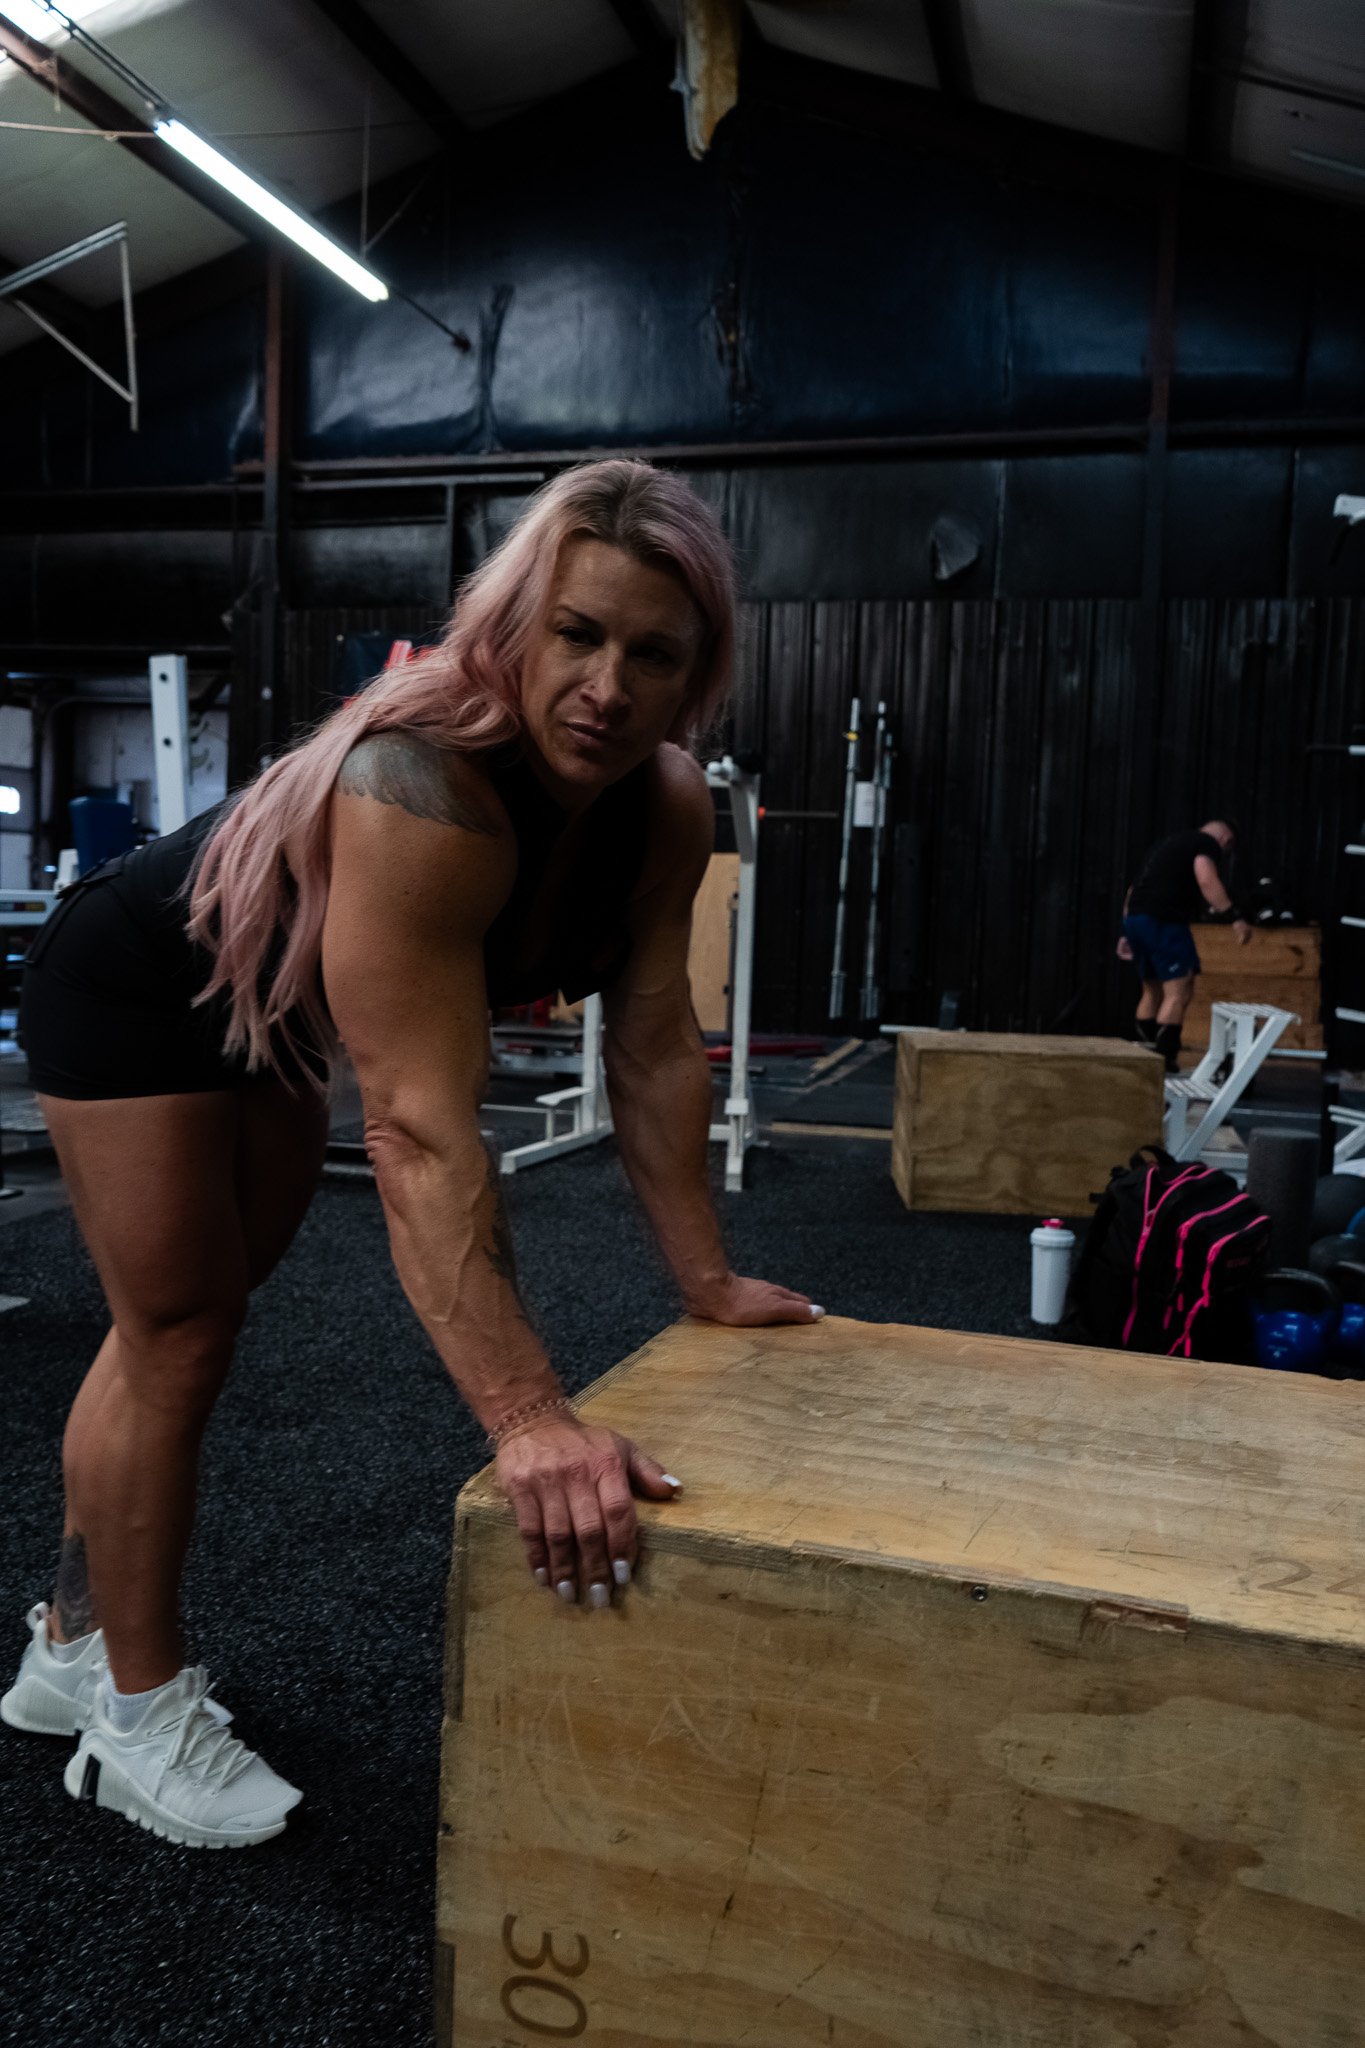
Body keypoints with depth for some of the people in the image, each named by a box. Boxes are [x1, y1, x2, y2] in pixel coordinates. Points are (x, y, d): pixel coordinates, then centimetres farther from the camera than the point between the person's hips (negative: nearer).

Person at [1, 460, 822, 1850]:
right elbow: (420, 1127, -48)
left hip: (279, 1018, 8)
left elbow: (653, 1050, -15)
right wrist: (528, 1422, -51)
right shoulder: (420, 788, -43)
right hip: (137, 990, -7)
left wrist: (707, 1281, -13)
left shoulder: (666, 803, -21)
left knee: (193, 1325, 17)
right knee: (173, 1342, -2)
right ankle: (138, 1714, 18)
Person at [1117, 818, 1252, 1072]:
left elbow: (1136, 887, 27)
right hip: (1164, 921, -9)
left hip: (1134, 917, 9)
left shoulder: (1168, 843, 30)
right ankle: (1164, 1063, -14)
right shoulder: (1208, 844, 4)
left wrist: (1129, 934, 28)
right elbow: (1207, 881, -16)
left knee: (1153, 991, 20)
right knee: (1179, 993, -7)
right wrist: (1235, 918, -22)